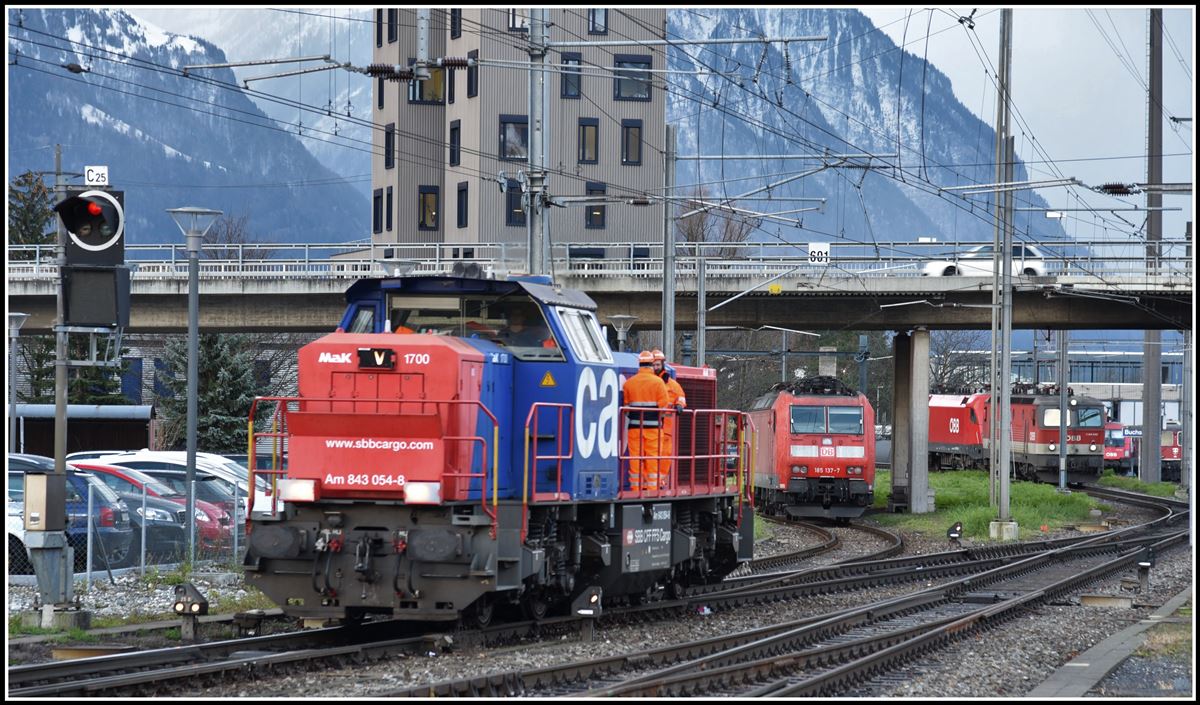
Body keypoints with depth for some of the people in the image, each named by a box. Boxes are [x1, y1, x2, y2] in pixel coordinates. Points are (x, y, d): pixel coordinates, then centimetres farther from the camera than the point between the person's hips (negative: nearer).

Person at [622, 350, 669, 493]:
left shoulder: (629, 383, 4)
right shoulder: (658, 382, -4)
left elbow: (625, 406, 7)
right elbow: (663, 406, -6)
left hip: (634, 426, 2)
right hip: (653, 426, -2)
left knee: (635, 457, 5)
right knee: (653, 458, 2)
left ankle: (636, 488, 5)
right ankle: (652, 488, 1)